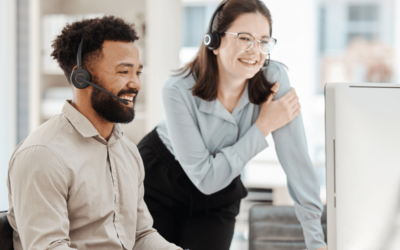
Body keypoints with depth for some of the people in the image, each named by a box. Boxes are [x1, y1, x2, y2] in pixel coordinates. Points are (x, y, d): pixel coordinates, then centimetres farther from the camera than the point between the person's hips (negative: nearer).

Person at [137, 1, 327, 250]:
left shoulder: (274, 78, -21)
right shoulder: (179, 91, -27)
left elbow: (297, 159, -22)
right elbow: (205, 178, -28)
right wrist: (263, 127, -28)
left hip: (218, 199, 2)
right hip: (158, 187, -2)